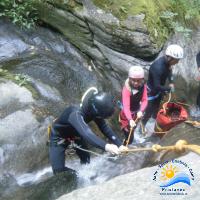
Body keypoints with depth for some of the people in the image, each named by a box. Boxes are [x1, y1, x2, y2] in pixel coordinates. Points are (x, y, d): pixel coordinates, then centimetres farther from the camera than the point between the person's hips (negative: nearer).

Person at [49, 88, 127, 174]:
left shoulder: (93, 111, -23)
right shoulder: (76, 114, -45)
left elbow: (105, 128, -19)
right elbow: (86, 132, -61)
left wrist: (119, 144, -30)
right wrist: (106, 146, -75)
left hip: (75, 134, 6)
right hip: (59, 137, -6)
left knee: (86, 159, 16)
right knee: (59, 170, -11)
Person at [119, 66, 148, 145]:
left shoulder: (143, 87, -14)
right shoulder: (126, 89, -33)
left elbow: (144, 100, -19)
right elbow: (126, 106, -42)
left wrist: (141, 111, -39)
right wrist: (130, 120, -57)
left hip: (136, 113, 6)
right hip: (126, 115, -6)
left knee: (132, 131, 27)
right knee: (129, 137, -6)